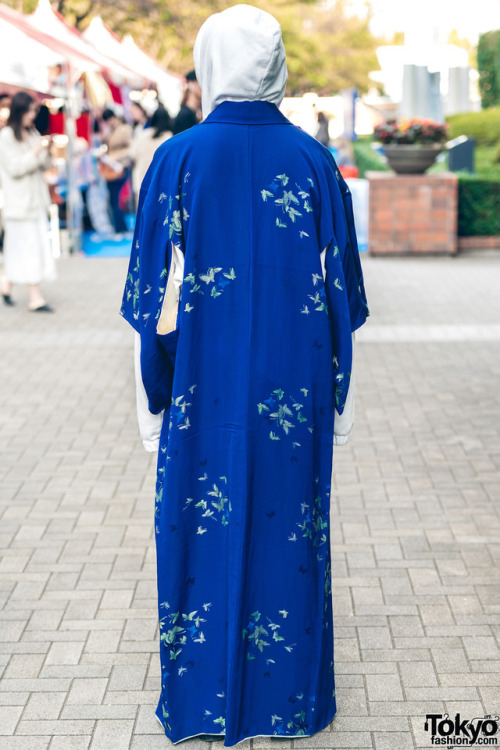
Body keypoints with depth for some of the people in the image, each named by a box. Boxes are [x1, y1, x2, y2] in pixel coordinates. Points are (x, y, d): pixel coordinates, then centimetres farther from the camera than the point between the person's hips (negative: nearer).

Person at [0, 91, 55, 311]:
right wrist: (36, 152, -21)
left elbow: (44, 166, 14)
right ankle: (35, 297, -6)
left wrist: (46, 151, -5)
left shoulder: (32, 134, 11)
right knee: (28, 245, -7)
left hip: (36, 199, 7)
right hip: (18, 201, -7)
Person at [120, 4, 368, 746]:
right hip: (293, 387, 2)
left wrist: (154, 397, 3)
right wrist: (335, 392, 11)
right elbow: (341, 289, 2)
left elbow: (156, 293, -6)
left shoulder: (178, 159, -8)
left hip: (205, 386, -1)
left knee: (203, 529, 9)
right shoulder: (314, 161, -2)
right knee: (289, 526, 11)